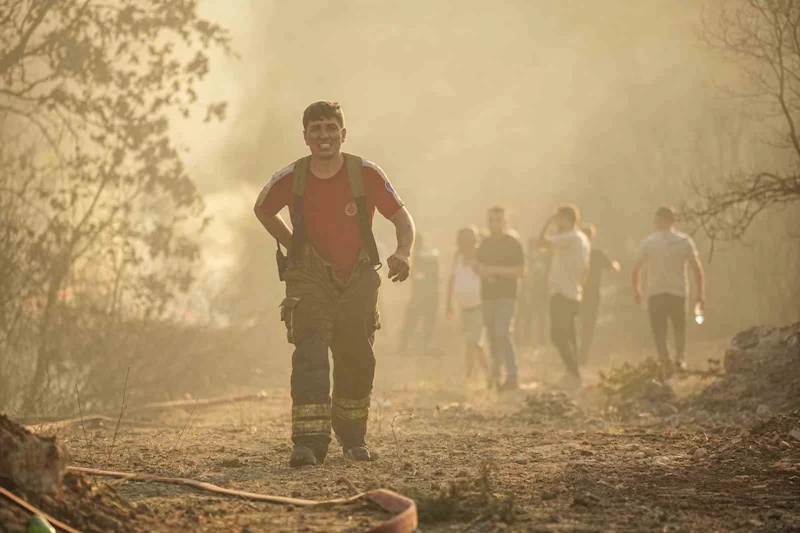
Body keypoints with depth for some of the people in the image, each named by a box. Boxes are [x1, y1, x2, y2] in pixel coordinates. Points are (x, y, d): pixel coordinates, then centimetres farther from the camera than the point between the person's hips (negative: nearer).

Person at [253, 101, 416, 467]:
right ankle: (309, 442, -25)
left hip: (358, 279, 1)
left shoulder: (366, 173, -11)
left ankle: (353, 437, 32)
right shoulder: (291, 179, -9)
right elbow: (262, 209, 12)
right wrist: (293, 246, 6)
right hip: (310, 280, -1)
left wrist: (404, 252, -23)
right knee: (309, 355, -18)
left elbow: (401, 216, -4)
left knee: (357, 361, 9)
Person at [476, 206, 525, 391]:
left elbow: (520, 271, -12)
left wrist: (495, 270, -17)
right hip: (488, 296, 6)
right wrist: (483, 273, -1)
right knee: (493, 336, 11)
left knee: (502, 334, -17)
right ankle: (495, 374, 23)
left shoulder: (512, 243, -5)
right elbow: (479, 266, 23)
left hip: (505, 296, -6)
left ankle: (512, 377, -17)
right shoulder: (485, 243, 14)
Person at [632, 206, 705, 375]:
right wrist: (700, 292, 3)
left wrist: (636, 289, 13)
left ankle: (667, 365, -10)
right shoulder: (684, 241, 0)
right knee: (679, 328, 21)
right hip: (678, 292, 1)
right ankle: (680, 358, 9)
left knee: (659, 332, 3)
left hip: (655, 293, -1)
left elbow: (636, 269, -1)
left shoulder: (648, 242, -2)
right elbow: (697, 267, -4)